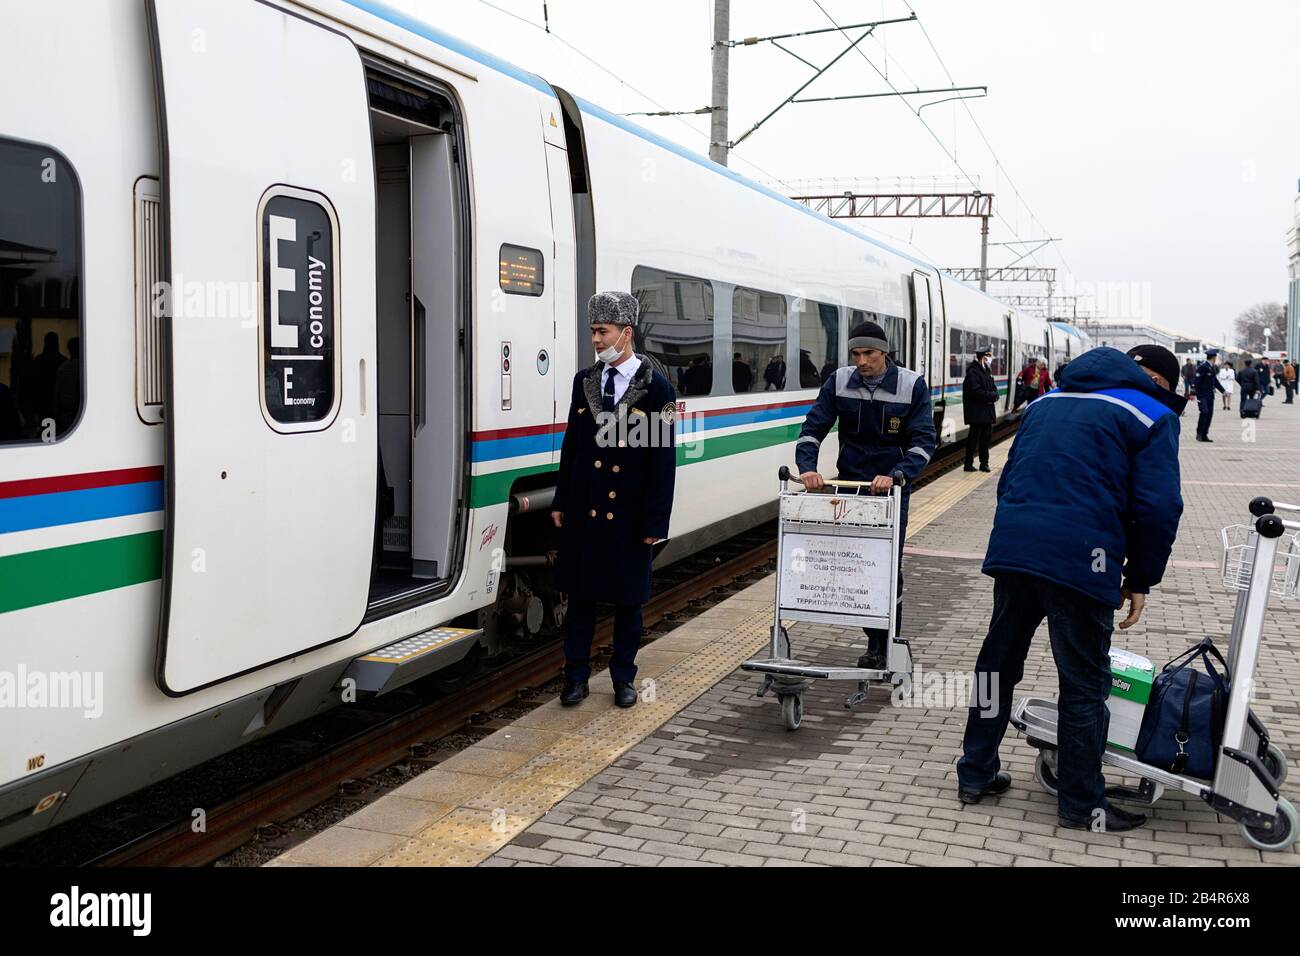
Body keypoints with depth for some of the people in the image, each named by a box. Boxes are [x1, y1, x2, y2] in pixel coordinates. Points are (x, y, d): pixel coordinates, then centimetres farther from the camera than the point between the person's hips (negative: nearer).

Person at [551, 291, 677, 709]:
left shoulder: (656, 388, -7)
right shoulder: (584, 380, 6)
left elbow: (664, 460, -8)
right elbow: (571, 445, 11)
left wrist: (655, 522, -11)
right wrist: (560, 502, 8)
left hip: (629, 515, -3)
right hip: (584, 511, 3)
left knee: (628, 598, 9)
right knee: (580, 595, 9)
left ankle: (623, 678, 23)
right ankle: (576, 676, 20)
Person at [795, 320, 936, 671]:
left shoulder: (913, 385, -10)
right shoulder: (839, 382, -3)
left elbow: (923, 440, -15)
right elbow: (813, 427, -4)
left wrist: (896, 476, -31)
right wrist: (807, 466, -23)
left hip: (891, 487, -3)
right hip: (851, 484, 3)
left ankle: (889, 646, 9)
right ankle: (874, 641, 20)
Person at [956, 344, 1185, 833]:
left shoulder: (1047, 402, 21)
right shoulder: (1152, 416, 3)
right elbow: (1158, 507, -5)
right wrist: (1140, 580, 4)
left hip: (1010, 549, 6)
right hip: (1081, 561, -6)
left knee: (998, 662, 17)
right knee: (1084, 683, 6)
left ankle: (975, 775, 27)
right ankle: (1081, 804, 17)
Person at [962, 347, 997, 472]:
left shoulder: (986, 371, 16)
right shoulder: (972, 372, -12)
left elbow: (993, 387, 15)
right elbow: (976, 391, -20)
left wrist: (994, 395, -6)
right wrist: (991, 395, -14)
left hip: (988, 411, 9)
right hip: (977, 412, -9)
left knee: (986, 437, 12)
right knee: (974, 437, -4)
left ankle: (984, 463, 19)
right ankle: (969, 464, 2)